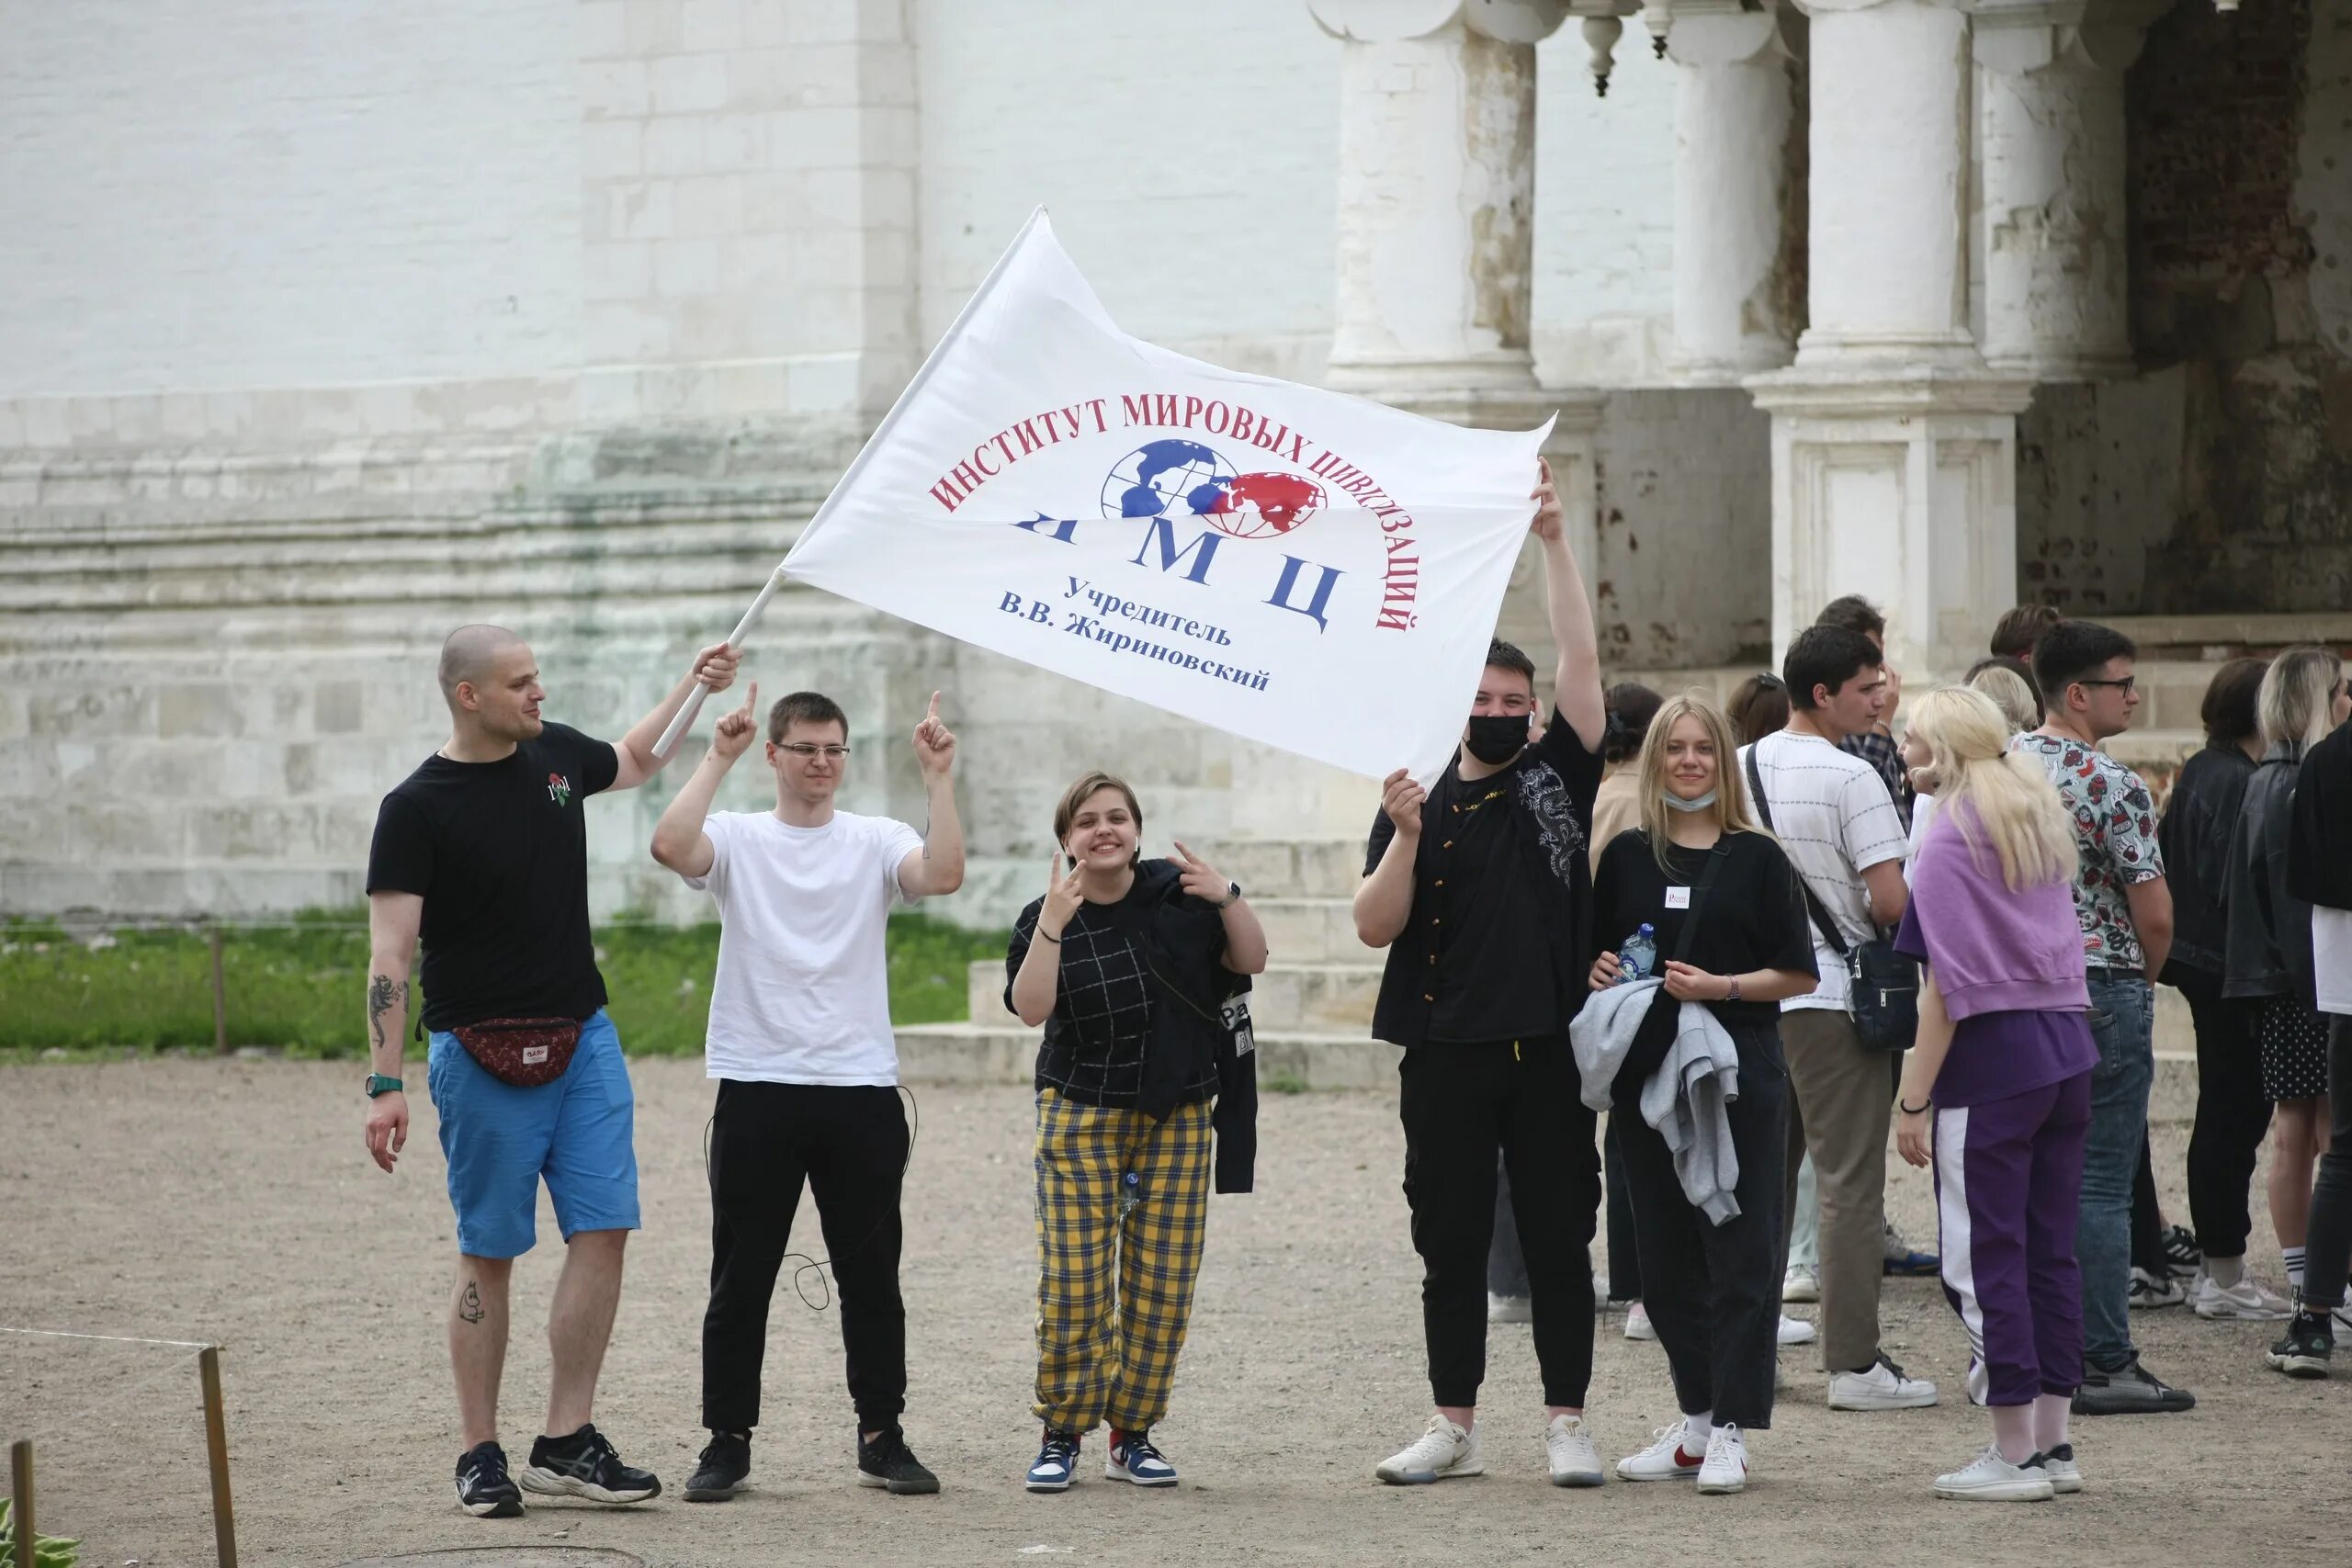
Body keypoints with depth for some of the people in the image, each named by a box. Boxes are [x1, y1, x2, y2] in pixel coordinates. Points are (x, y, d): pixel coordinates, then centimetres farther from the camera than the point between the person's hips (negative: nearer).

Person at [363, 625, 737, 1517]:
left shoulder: (556, 754, 7)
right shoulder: (417, 808, -10)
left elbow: (635, 761, 33)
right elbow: (389, 955, -11)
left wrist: (693, 689, 21)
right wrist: (385, 1084, -16)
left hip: (583, 1039, 5)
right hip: (482, 1056, -5)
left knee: (604, 1230, -2)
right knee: (489, 1254, -1)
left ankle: (566, 1446, 4)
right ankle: (481, 1458, 7)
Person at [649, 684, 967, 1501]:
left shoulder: (876, 842, 6)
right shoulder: (737, 838, 3)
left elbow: (943, 874, -13)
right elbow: (671, 845, -18)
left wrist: (938, 778, -17)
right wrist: (718, 758, -17)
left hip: (861, 1089, 1)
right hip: (756, 1089, -1)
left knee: (871, 1275, 8)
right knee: (741, 1279, 4)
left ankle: (882, 1436, 17)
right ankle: (727, 1441, 10)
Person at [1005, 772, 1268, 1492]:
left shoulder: (1179, 893, 3)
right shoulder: (1045, 919, -2)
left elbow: (1252, 960, 3)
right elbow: (1031, 1007, -17)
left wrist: (1228, 898, -13)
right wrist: (1053, 923, -27)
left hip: (1176, 1116, 2)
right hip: (1082, 1116, -2)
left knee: (1163, 1286, 0)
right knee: (1073, 1283, -8)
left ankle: (1133, 1434, 11)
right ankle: (1061, 1436, 2)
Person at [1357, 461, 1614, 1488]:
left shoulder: (1557, 778, 6)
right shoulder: (1416, 806, 7)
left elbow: (1581, 659, -3)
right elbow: (1373, 928, 0)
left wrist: (1553, 542, -9)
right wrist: (1406, 838, -15)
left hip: (1548, 1050, -1)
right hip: (1447, 1055, 1)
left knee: (1558, 1240, 2)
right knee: (1451, 1244, 6)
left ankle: (1565, 1424, 6)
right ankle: (1453, 1428, 13)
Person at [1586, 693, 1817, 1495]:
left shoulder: (1757, 859, 0)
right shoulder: (1626, 857, 9)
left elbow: (1799, 974, -1)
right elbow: (1594, 955, 17)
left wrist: (1719, 986, -14)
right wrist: (1600, 972, -4)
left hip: (1739, 1075, -4)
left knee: (1739, 1249, -5)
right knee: (1665, 1251, 8)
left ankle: (1732, 1430, -2)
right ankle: (1696, 1418, 19)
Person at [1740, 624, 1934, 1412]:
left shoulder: (1739, 770, 8)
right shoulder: (1850, 778, -13)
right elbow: (1891, 901, -17)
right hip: (1833, 993, -7)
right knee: (1851, 1181, -3)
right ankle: (1853, 1361, -4)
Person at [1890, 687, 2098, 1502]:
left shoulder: (1951, 840, -9)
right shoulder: (2042, 820, 14)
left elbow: (1950, 985, -14)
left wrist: (1912, 1099, -12)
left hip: (1990, 1061, -8)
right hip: (2066, 1053, 8)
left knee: (1985, 1258, -3)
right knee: (2051, 1252, 11)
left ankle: (2014, 1456, -3)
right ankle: (2052, 1443, 13)